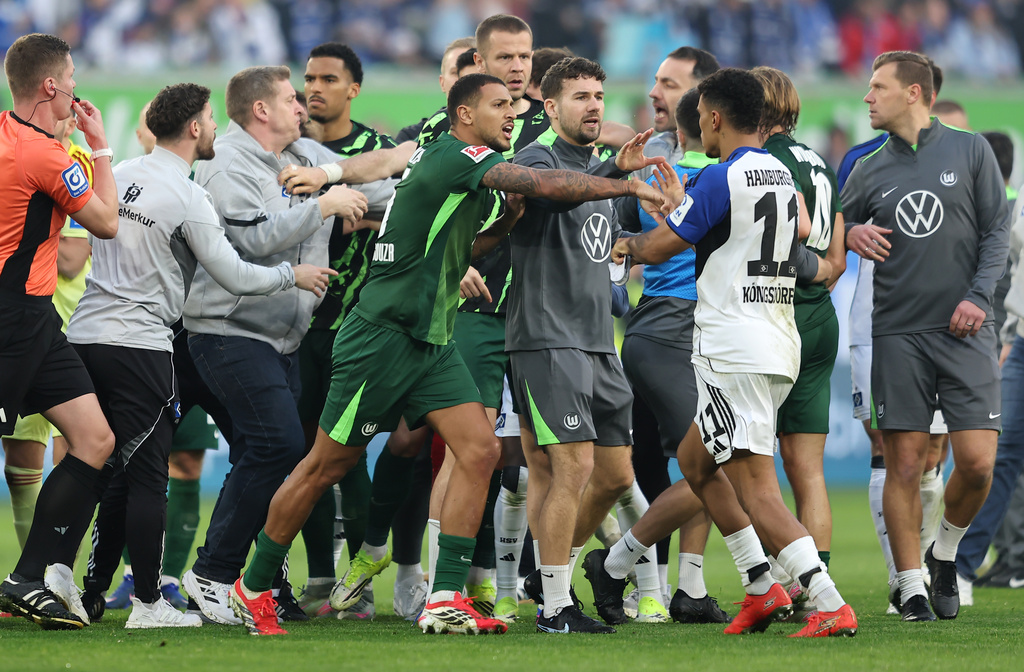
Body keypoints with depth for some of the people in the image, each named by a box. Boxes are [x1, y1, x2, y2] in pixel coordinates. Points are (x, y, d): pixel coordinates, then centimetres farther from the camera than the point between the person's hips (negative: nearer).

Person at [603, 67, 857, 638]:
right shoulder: (781, 176, 12)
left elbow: (658, 248, -6)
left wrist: (627, 245, 15)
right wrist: (680, 206, 37)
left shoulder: (721, 179, -13)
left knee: (758, 490, -11)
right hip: (780, 348, 9)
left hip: (735, 351, -9)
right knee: (695, 460, 23)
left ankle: (833, 608, -20)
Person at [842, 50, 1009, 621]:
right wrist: (851, 234, -4)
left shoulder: (970, 151, 5)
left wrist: (978, 296, -8)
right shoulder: (870, 170, 10)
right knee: (905, 464, -4)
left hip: (965, 330, -1)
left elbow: (997, 230, 5)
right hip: (898, 333, 1)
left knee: (977, 463, -9)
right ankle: (912, 585, 3)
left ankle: (946, 551, 18)